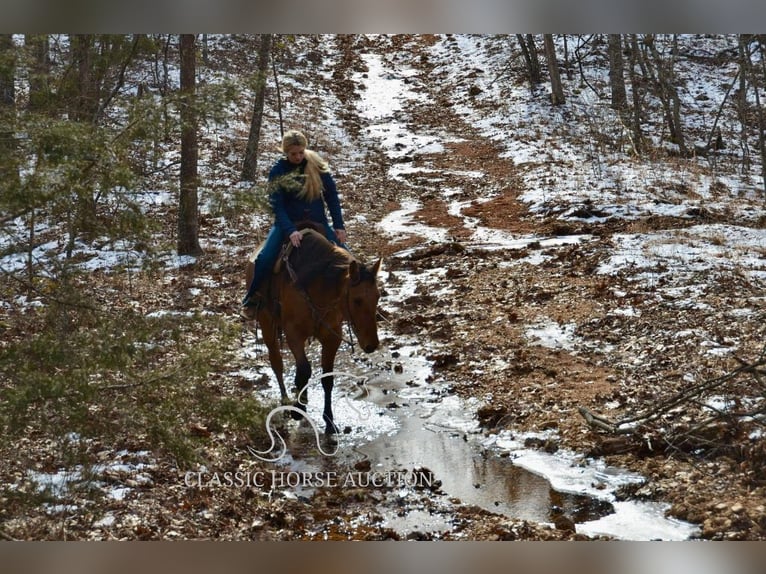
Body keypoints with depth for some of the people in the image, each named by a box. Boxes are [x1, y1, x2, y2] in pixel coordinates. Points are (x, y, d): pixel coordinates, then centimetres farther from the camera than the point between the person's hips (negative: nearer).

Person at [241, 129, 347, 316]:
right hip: (287, 223, -2)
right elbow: (277, 206, -14)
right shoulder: (278, 171, -10)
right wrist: (290, 231, -29)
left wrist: (339, 226, -7)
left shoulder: (317, 165, -6)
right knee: (264, 259, -24)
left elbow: (331, 196, 0)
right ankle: (251, 299, -4)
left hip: (318, 223, 2)